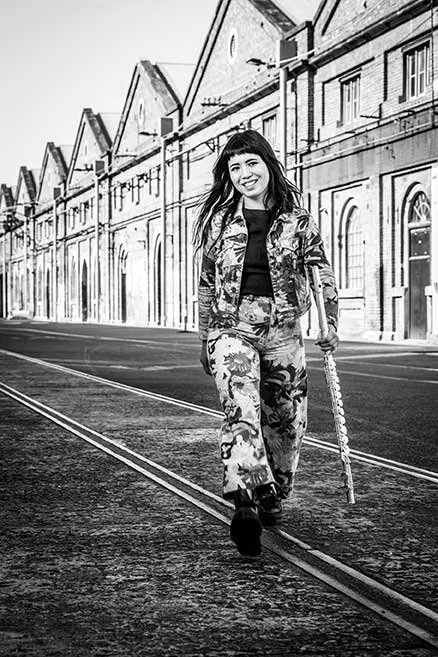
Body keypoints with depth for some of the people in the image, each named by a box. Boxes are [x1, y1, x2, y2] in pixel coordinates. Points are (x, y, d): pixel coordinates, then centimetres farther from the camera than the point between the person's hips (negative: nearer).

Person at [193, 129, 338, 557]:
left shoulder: (295, 218, 4)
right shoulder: (219, 220, 6)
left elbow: (322, 273, 9)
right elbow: (206, 282, 13)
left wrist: (330, 323, 0)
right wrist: (206, 338, 13)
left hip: (283, 329, 1)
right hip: (233, 327, -1)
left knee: (287, 419, 8)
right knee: (240, 410, -20)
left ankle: (273, 497, 30)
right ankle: (245, 504, -34)